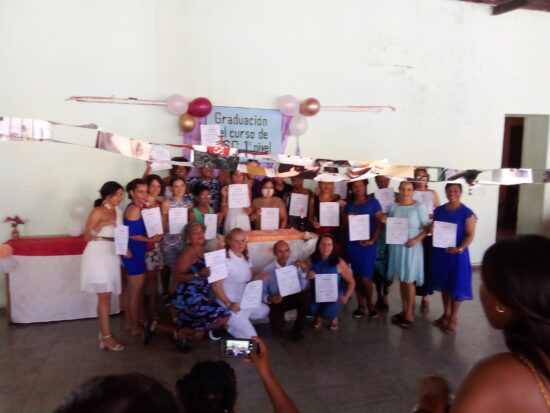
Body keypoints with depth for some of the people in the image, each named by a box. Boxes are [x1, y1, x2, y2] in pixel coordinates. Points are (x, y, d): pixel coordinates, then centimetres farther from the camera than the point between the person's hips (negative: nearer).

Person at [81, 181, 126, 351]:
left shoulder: (118, 211, 11)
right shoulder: (98, 211, -9)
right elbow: (87, 237, -13)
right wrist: (101, 224, -26)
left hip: (112, 254, 7)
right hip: (98, 254, -7)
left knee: (106, 296, 11)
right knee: (104, 296, -6)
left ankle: (104, 331, 20)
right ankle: (106, 337, 0)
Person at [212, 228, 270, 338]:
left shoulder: (246, 258, 4)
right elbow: (216, 286, -21)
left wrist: (257, 277, -9)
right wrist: (228, 304, -27)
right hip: (231, 304, -8)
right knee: (251, 337, -9)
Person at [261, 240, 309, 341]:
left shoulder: (296, 264, -9)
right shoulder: (268, 269, -14)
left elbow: (303, 288, -16)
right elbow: (262, 292, -6)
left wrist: (304, 271, -28)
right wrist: (269, 299, -27)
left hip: (293, 297, 2)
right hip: (276, 301, -2)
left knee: (305, 294, -31)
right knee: (277, 326, -27)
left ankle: (297, 329, -10)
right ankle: (279, 318, 15)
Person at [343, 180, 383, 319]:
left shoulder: (373, 202, 2)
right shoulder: (348, 205, 12)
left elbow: (379, 223, -3)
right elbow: (344, 224, 15)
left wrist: (372, 240, -12)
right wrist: (348, 220, -7)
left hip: (368, 244, -3)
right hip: (352, 243, 4)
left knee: (365, 277, -5)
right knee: (356, 276, 6)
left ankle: (369, 304, 17)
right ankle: (360, 305, 18)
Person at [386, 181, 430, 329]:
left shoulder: (419, 207, -7)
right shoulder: (393, 207, 6)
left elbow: (427, 227, -8)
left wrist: (416, 240, -20)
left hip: (412, 248, -4)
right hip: (396, 246, 4)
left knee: (409, 280, 1)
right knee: (401, 279, 11)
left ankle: (409, 313, 13)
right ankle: (404, 310, 23)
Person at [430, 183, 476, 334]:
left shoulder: (467, 213, -8)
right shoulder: (439, 210, 6)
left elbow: (470, 234, -11)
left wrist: (460, 249, -25)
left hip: (457, 254, -4)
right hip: (440, 252, 4)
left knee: (456, 286, 3)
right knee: (444, 284, 14)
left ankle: (453, 319, 17)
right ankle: (445, 314, 30)